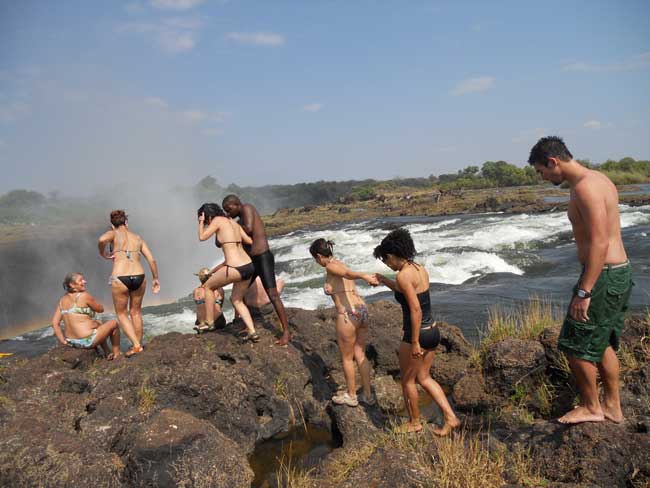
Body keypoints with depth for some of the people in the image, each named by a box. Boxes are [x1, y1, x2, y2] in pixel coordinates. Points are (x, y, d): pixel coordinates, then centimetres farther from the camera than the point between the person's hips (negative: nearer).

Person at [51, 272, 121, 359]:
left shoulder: (62, 300, 5)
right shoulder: (84, 296, -15)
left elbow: (55, 323, 1)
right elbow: (100, 309, -1)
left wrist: (63, 341, 3)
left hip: (72, 342, 8)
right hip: (87, 341, -8)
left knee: (98, 324, 33)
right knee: (113, 323, 14)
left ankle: (108, 353, 36)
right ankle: (116, 353, 29)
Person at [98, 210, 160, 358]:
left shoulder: (114, 234, 6)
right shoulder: (138, 238, 16)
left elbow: (102, 240, -20)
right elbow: (152, 260, 11)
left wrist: (103, 254, -1)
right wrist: (155, 279, 22)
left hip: (120, 279, -3)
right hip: (139, 277, 3)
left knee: (122, 314, 16)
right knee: (136, 312, 24)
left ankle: (136, 345, 5)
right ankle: (138, 343, 31)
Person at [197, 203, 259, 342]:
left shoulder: (218, 220, -3)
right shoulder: (233, 222, 17)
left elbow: (202, 237, -1)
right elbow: (249, 241, 17)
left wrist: (201, 222, 14)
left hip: (236, 269, -8)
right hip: (249, 266, 8)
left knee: (208, 286, 18)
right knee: (236, 300, 24)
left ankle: (209, 323, 25)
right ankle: (252, 332, 14)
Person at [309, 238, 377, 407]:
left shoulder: (330, 267, -8)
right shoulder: (341, 264, 17)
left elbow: (348, 273, -28)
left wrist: (364, 276, -45)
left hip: (348, 316, -8)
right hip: (362, 311, 8)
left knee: (347, 358, 12)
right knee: (360, 355, 20)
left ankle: (351, 396, 28)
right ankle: (367, 395, 29)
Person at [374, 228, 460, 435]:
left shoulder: (403, 275, -21)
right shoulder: (421, 269, 6)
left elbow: (416, 310, -26)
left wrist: (414, 343, -21)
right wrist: (384, 280, 28)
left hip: (417, 334, -8)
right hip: (432, 331, 8)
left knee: (407, 381, 15)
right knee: (424, 378, 23)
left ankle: (414, 423, 33)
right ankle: (450, 418, 21)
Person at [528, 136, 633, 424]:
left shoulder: (585, 187, -19)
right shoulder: (598, 179, 12)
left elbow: (599, 244, -25)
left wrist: (583, 292, -25)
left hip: (603, 275, -10)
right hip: (619, 271, 10)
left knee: (576, 344, 2)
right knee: (602, 343, 20)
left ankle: (591, 407, 18)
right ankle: (613, 407, 31)